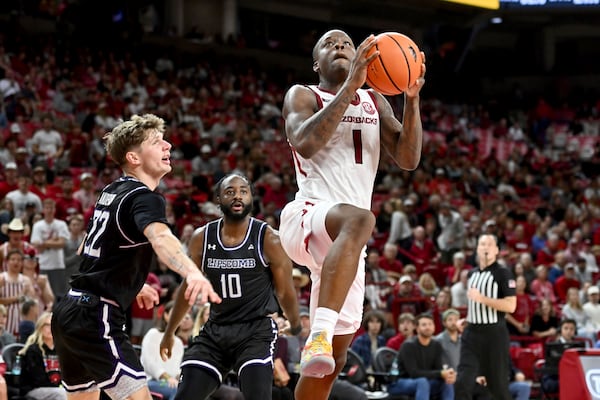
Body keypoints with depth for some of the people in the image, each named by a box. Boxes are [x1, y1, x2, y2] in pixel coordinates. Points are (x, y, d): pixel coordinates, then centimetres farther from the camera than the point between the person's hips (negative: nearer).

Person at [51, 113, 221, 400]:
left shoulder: (112, 191, 14)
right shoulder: (144, 197, -13)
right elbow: (160, 238, -36)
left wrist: (131, 285, 44)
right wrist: (192, 273, -56)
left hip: (68, 312, 10)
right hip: (96, 318, -10)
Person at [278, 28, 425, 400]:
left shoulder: (374, 102, 20)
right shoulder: (303, 96, 4)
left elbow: (409, 159, 8)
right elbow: (306, 144, -17)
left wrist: (412, 98, -5)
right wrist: (350, 86, -20)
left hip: (343, 243, 7)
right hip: (307, 216, -7)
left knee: (334, 358, 7)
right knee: (360, 219, -42)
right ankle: (320, 333, -52)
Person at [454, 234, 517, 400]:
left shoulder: (503, 274, -6)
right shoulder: (472, 274, 15)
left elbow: (510, 306, -16)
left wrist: (482, 298, -21)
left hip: (494, 334, -5)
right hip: (472, 333, 5)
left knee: (498, 384, 3)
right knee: (463, 383, -8)